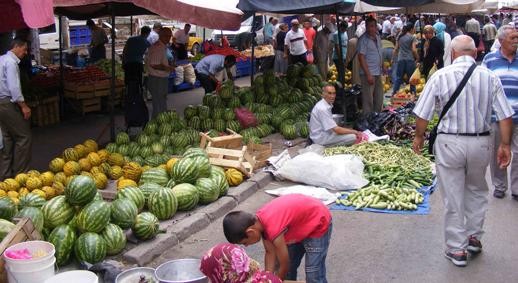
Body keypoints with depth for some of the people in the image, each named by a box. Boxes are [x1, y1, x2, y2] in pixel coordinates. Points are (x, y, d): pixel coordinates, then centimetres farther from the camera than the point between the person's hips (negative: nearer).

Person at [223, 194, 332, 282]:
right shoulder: (259, 220, -11)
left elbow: (284, 266, -22)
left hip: (318, 224, -9)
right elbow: (270, 252, -2)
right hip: (300, 221, 9)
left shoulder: (273, 228, -35)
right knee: (289, 268, 14)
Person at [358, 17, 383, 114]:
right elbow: (361, 57, -16)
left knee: (379, 99, 14)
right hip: (368, 74, -8)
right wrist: (368, 74, -20)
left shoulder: (378, 38, 12)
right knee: (368, 100, -6)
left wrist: (381, 69, 17)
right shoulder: (363, 39, -11)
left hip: (378, 73, 8)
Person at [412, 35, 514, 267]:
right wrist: (505, 145, 7)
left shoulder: (440, 76, -8)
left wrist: (419, 136, 10)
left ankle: (457, 249, 16)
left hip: (449, 142, -2)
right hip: (481, 143, 3)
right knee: (476, 191, 25)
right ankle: (474, 236, 34)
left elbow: (422, 113, -6)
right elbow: (505, 115, -2)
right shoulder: (490, 77, -2)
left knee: (453, 198, 8)